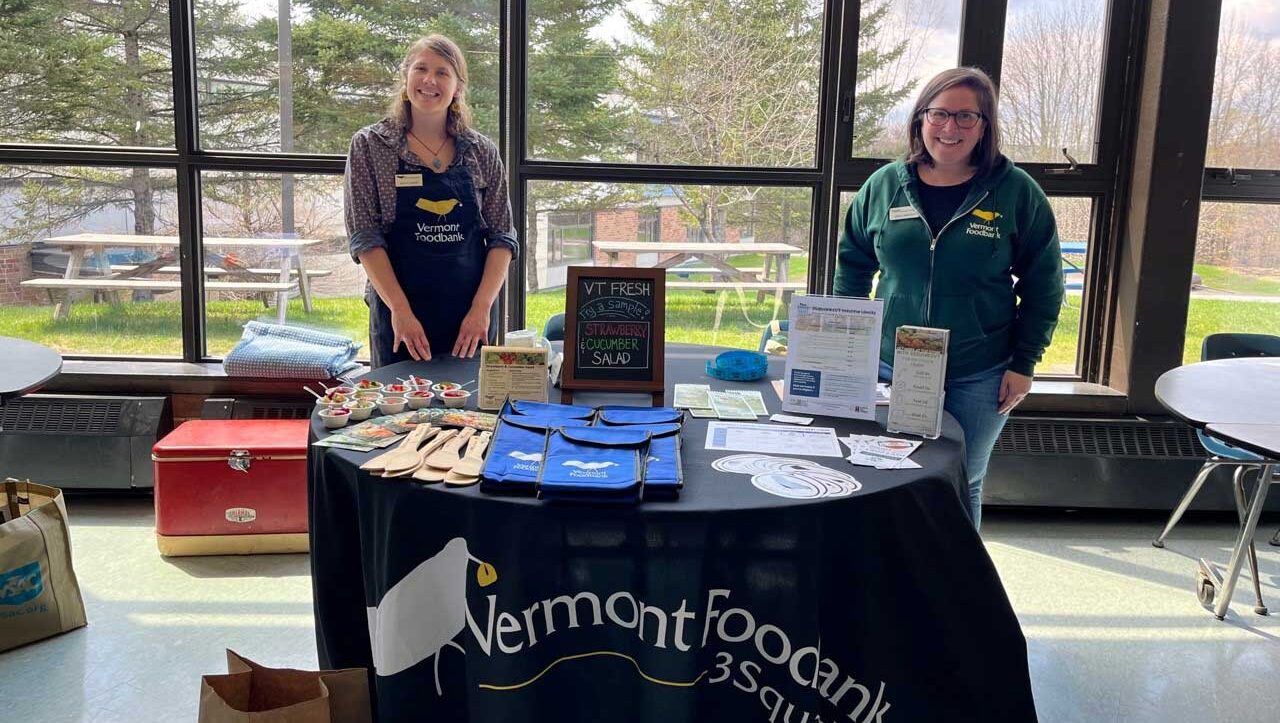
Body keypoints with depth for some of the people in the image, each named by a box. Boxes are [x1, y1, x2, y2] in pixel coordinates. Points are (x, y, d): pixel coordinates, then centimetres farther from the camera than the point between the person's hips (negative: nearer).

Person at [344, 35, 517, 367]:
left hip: (472, 317, 2)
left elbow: (502, 237, 3)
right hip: (399, 312, -2)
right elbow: (364, 236, -6)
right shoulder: (369, 146, 0)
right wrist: (400, 310, -15)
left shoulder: (482, 152, 4)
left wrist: (482, 308, -10)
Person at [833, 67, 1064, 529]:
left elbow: (1042, 287, -1)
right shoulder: (884, 186, -1)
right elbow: (852, 266, 9)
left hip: (978, 379, -1)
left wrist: (1024, 364, -3)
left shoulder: (1017, 193, -6)